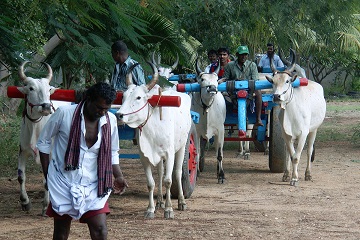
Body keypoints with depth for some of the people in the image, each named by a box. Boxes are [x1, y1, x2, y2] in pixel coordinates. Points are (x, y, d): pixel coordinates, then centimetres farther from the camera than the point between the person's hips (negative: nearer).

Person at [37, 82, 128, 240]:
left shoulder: (110, 121, 0)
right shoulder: (64, 113, -11)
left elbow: (112, 153, 16)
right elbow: (43, 142, 0)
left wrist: (119, 176, 3)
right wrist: (47, 176, 0)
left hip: (93, 187, 3)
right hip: (63, 184, -3)